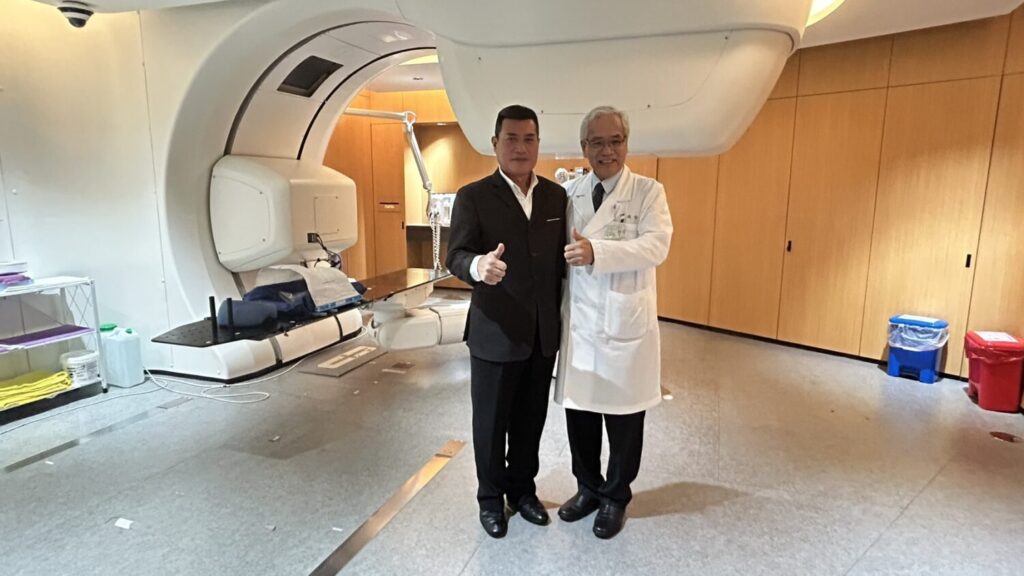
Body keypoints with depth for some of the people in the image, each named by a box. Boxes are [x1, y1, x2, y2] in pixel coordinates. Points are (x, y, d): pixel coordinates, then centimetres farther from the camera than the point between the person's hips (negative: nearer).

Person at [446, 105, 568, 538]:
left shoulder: (556, 195, 6)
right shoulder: (473, 196, -7)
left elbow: (561, 257, 9)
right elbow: (456, 256, -17)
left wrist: (563, 315, 6)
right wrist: (478, 266, -40)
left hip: (544, 333, 4)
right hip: (495, 333, -3)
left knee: (531, 420, 18)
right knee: (491, 423, 12)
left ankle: (523, 490, 39)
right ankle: (490, 498, 33)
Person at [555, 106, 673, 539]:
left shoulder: (648, 191, -2)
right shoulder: (569, 193, 8)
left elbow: (656, 245, -18)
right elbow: (559, 251, 7)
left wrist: (596, 251, -31)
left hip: (626, 324, -3)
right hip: (579, 322, 3)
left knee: (623, 418, 10)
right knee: (579, 412, 12)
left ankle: (616, 497, 32)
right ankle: (588, 487, 36)